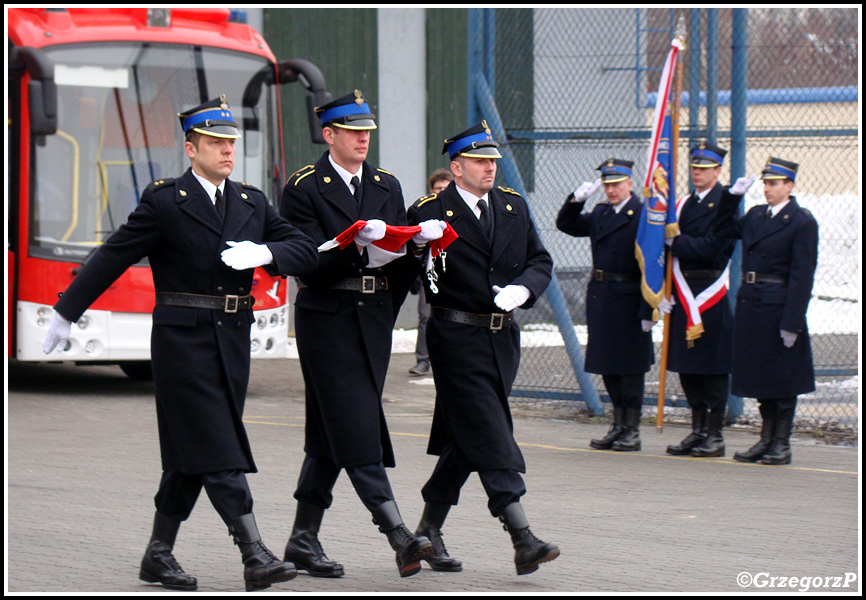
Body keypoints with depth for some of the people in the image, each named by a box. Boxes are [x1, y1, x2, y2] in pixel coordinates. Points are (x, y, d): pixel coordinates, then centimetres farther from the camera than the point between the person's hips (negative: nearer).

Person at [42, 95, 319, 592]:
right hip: (182, 340, -6)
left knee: (192, 452, 10)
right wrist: (66, 314, 3)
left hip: (233, 340, 6)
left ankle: (159, 554, 19)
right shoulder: (164, 202, -3)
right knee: (217, 450, -10)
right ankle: (256, 556, -16)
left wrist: (264, 252, -13)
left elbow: (307, 252, 8)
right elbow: (112, 258, 0)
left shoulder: (252, 204, 12)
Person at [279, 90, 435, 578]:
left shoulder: (388, 187, 15)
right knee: (356, 431, -12)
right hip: (327, 320, -6)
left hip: (374, 321, 6)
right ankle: (399, 537, -19)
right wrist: (358, 245, -26)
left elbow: (405, 262, 14)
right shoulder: (304, 189, -3)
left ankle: (304, 539, 15)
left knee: (332, 433, 8)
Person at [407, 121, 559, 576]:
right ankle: (523, 541, -18)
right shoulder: (429, 213, -5)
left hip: (502, 338, 6)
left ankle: (429, 530, 25)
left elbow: (540, 260, 12)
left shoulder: (514, 207, 12)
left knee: (465, 440, 12)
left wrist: (521, 289, -7)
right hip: (456, 338, -6)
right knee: (490, 439, -12)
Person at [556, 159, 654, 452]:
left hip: (628, 301, -7)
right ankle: (619, 426, 19)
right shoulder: (600, 214, 12)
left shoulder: (643, 215, -10)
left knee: (630, 366, 0)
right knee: (608, 365, 11)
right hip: (600, 298, 7)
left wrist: (648, 309, -18)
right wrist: (576, 199, 2)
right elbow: (566, 225, 20)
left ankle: (632, 430, 6)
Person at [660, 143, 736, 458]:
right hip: (684, 293, 7)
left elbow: (711, 248, -17)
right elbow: (673, 250, 11)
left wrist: (675, 242, -12)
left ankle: (715, 435, 3)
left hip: (712, 294, -7)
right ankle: (698, 431, 17)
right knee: (687, 366, 9)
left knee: (713, 368, -2)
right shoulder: (684, 204, 14)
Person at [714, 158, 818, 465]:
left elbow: (802, 276, -13)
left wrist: (792, 322, -18)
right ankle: (766, 439, 20)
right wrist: (733, 196, 8)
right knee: (760, 377, 12)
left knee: (782, 379, 1)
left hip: (778, 308, -7)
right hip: (750, 305, 7)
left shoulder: (802, 222, -10)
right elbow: (722, 229, 22)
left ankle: (782, 444, 8)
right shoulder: (755, 215, 11)